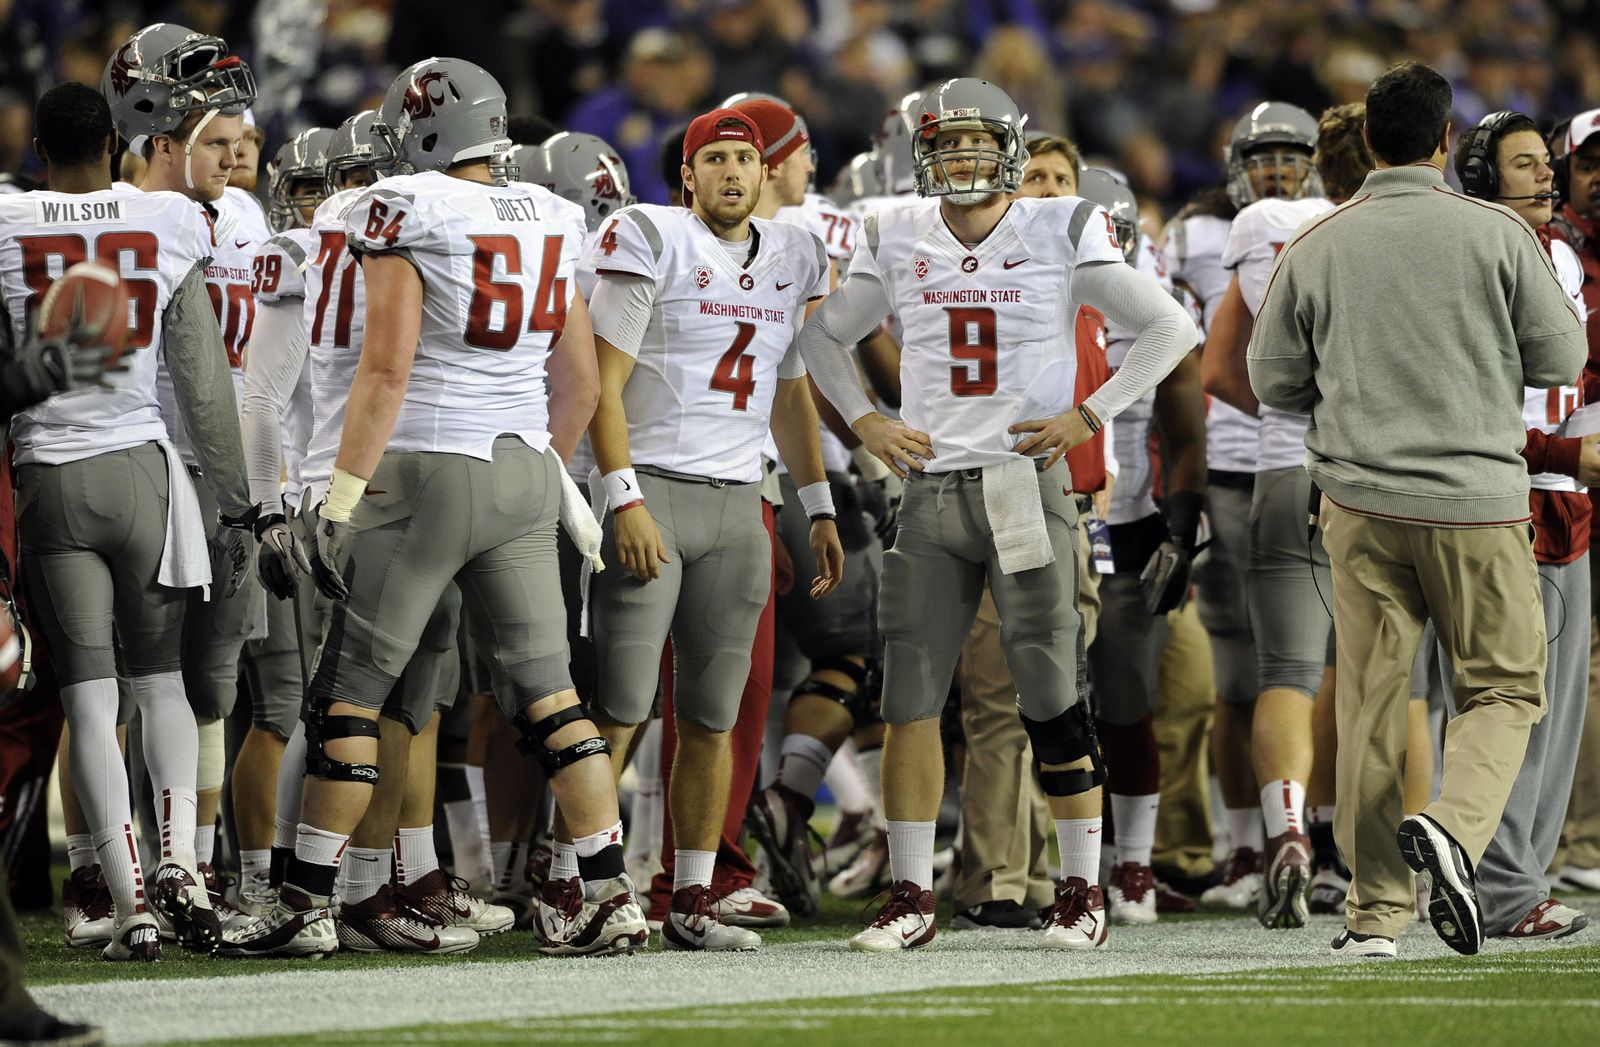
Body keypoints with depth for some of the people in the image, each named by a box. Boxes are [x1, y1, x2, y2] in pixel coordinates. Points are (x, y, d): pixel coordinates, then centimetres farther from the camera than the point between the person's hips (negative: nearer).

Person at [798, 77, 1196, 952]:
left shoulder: (1063, 233, -1)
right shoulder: (896, 240, 9)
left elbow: (1170, 329, 3)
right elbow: (824, 336, 23)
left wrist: (1090, 415, -5)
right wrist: (864, 422, 9)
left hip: (1027, 482, -3)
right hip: (929, 487, 3)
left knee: (1051, 697, -3)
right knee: (910, 699, 0)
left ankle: (1082, 890, 6)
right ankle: (911, 896, 6)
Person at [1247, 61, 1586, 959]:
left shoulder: (1314, 248, 0)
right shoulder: (1497, 235, -6)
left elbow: (1273, 381, 7)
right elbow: (1563, 358, 0)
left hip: (1362, 500, 2)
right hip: (1477, 498, -2)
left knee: (1371, 700, 8)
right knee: (1506, 689, 10)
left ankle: (1377, 910, 9)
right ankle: (1455, 825, -18)